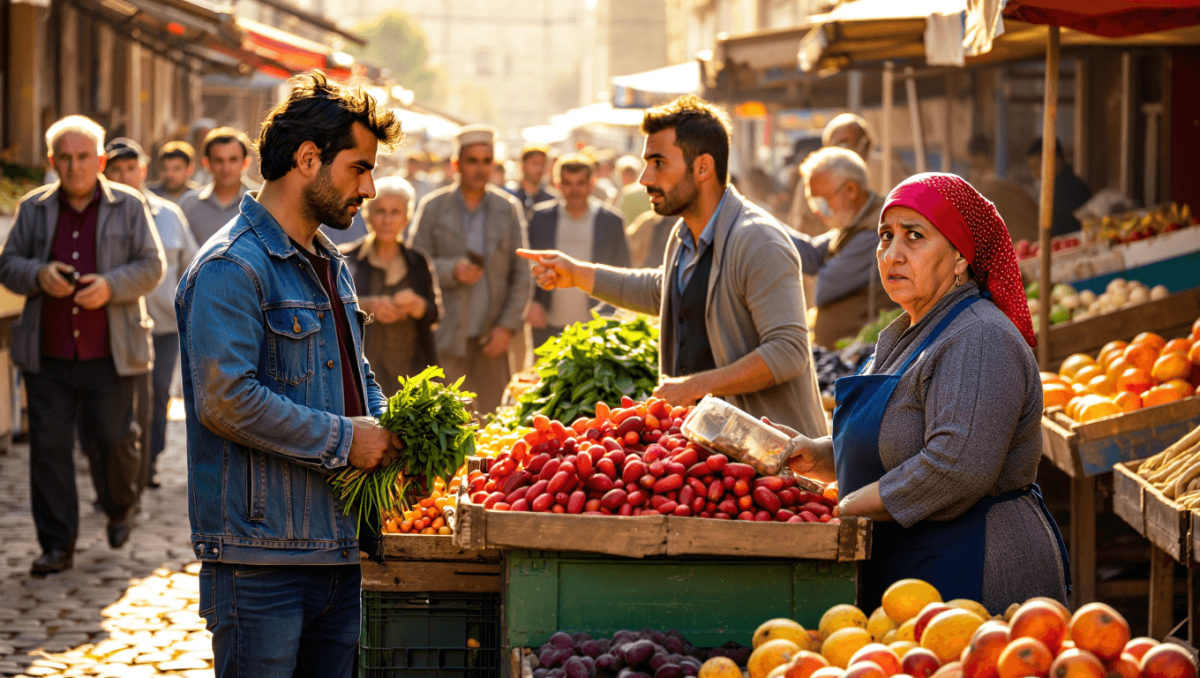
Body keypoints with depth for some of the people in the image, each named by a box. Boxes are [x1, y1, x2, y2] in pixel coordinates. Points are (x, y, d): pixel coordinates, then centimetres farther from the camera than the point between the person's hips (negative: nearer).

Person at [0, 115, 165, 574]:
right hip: (47, 356, 2)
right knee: (49, 448, -1)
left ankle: (121, 508, 34)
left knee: (114, 439, 3)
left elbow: (151, 267, 0)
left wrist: (110, 286, -17)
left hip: (109, 355, -2)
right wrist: (38, 275, -13)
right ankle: (58, 545, 6)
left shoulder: (129, 207, 3)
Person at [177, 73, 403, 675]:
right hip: (261, 556, -9)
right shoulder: (231, 268, -12)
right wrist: (342, 439, -16)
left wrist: (391, 430, 7)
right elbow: (226, 400, -22)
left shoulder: (330, 267, 19)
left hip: (338, 551, 9)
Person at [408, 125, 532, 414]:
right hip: (446, 337, -2)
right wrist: (451, 271, -16)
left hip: (492, 337, 2)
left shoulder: (508, 209, 10)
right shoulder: (433, 208, 4)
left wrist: (508, 325, -1)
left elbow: (520, 274, 9)